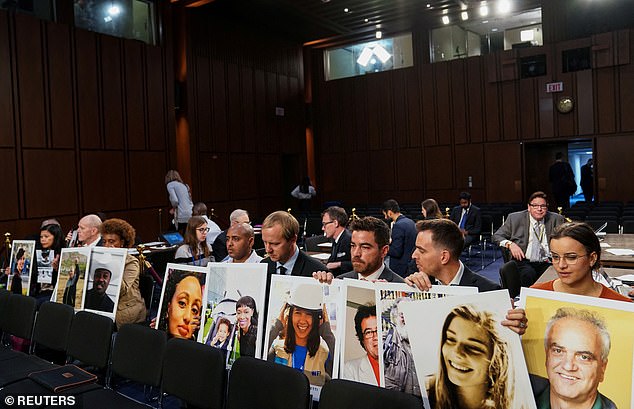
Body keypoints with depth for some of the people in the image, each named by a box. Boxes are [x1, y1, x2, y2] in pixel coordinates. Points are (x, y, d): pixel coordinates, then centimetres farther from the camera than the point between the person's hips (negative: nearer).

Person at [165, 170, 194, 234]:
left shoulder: (170, 184, 4)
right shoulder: (184, 185, 23)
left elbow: (175, 200, -10)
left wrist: (173, 209, 9)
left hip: (182, 216, -6)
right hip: (192, 215, 6)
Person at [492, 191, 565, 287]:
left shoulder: (556, 219, 12)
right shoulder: (515, 218, 8)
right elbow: (496, 236, 10)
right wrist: (510, 244, -11)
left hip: (546, 263, 2)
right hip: (524, 262, -2)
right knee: (529, 274, -34)